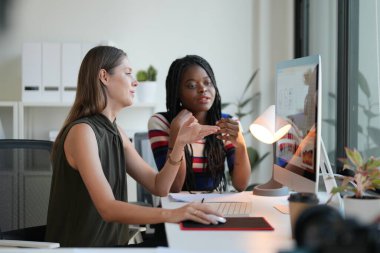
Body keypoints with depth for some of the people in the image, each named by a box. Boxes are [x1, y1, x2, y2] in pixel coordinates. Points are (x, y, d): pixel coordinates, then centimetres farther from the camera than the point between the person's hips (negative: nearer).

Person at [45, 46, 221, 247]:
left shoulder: (114, 131, 9)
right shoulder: (82, 131, -16)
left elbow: (158, 187, 6)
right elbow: (108, 208, -25)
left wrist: (179, 144, -9)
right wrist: (170, 214, -36)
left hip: (111, 243, 8)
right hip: (79, 245, -7)